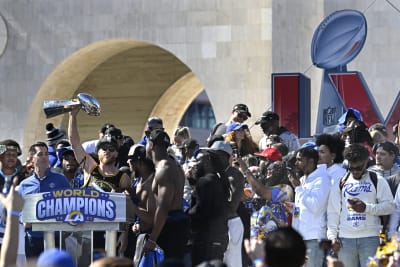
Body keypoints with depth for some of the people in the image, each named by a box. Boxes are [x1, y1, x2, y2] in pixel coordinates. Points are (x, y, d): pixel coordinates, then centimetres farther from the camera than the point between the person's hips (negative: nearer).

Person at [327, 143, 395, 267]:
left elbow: (389, 206, -1)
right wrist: (332, 236, 0)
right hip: (345, 239, 3)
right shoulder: (341, 183, 13)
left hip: (370, 238, -2)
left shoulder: (378, 181, 6)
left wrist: (366, 208, -13)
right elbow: (333, 211, 10)